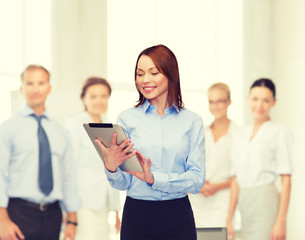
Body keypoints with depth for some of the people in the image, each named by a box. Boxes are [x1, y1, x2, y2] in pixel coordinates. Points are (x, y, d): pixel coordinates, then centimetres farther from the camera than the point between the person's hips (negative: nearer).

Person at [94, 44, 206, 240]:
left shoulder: (192, 121, 3)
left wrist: (153, 178, -16)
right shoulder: (127, 118, 3)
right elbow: (123, 184, 1)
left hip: (178, 218, 0)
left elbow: (197, 180, -5)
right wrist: (111, 167, -20)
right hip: (137, 215, 0)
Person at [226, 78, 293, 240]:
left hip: (266, 202, -6)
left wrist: (281, 221, -14)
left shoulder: (279, 133, -2)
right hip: (245, 206, 6)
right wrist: (229, 220, 12)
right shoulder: (241, 136, 16)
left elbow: (286, 180, -7)